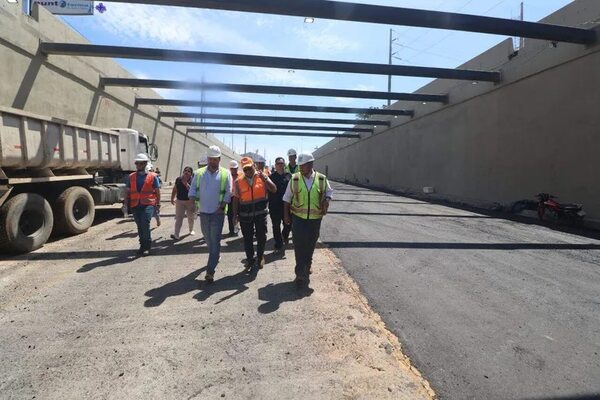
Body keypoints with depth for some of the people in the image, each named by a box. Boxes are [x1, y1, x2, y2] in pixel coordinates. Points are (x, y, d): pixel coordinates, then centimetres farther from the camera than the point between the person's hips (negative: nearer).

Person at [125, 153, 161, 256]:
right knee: (140, 226, 11)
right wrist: (126, 204, 8)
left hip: (148, 204, -4)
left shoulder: (153, 176, 3)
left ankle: (146, 246, -2)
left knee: (145, 224, -17)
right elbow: (127, 192, 14)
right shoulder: (131, 177, 12)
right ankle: (143, 245, 25)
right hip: (135, 205, 4)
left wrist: (158, 204, 2)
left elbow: (157, 191, 5)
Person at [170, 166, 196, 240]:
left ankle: (191, 230, 39)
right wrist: (172, 198, 14)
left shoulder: (192, 180, -12)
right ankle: (176, 235, -9)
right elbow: (174, 190, 13)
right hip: (179, 201, 2)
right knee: (178, 218, -4)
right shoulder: (178, 179, 2)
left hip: (190, 201, -2)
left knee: (190, 217, 15)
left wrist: (186, 184, -28)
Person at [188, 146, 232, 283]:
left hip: (217, 213, -4)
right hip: (203, 212, 4)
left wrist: (221, 207, -13)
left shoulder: (225, 174, -3)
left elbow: (228, 193, -5)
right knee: (208, 239, 18)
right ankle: (215, 256, 43)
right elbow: (192, 189, 5)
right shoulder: (199, 173, 5)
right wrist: (193, 201, -13)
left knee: (215, 241, -5)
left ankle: (210, 271, -2)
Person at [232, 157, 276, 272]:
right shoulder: (238, 181, -1)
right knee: (247, 238, 8)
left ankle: (260, 258, 31)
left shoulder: (262, 177, -2)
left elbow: (274, 189, -10)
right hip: (245, 214, 0)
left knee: (261, 237, 9)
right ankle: (250, 260, 24)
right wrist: (235, 214, 2)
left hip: (261, 213, 0)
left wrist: (264, 178, -23)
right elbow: (236, 198, 3)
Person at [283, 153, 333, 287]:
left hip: (315, 218, 2)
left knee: (310, 246, 14)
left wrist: (327, 199, -10)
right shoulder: (294, 179, -5)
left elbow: (329, 191, 12)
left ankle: (306, 268, 36)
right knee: (299, 246, -3)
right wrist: (286, 215, 3)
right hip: (298, 218, -1)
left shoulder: (322, 179, -3)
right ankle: (301, 274, 6)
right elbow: (287, 198, 4)